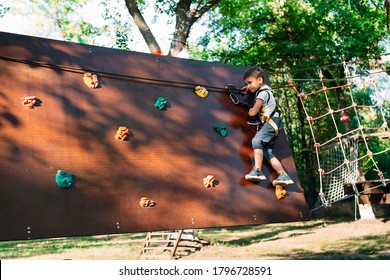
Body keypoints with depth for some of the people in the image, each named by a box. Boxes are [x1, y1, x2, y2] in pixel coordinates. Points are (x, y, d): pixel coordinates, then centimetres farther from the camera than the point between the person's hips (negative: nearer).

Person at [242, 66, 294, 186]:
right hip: (270, 123, 11)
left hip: (272, 121, -11)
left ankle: (257, 171, -40)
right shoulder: (263, 89, 20)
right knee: (267, 151, 2)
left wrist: (249, 110, 10)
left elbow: (252, 113, -13)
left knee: (257, 140, -29)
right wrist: (248, 88, 29)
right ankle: (284, 176, -5)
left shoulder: (263, 92, -8)